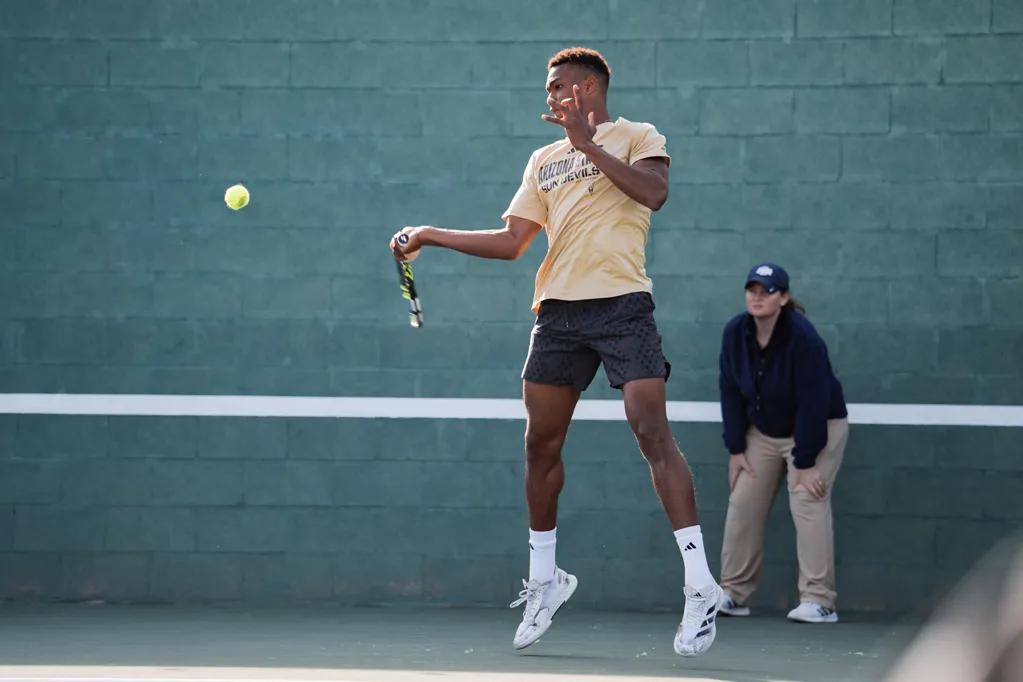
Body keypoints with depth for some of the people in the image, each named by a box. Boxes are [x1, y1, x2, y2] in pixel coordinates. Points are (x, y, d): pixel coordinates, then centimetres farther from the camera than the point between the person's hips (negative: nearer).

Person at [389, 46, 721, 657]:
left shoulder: (637, 137, 8)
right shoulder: (544, 161, 23)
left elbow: (654, 192, -13)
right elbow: (512, 241, 21)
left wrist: (588, 146, -13)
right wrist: (431, 235, 15)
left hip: (621, 303, -6)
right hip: (558, 309, 6)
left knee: (652, 431, -16)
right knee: (542, 444, 6)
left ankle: (700, 584, -17)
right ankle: (544, 578, 22)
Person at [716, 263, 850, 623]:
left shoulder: (803, 338, -28)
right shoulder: (735, 333, -11)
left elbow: (813, 404, -26)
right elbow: (731, 392, -2)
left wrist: (804, 463, -25)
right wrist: (736, 449, -4)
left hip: (817, 430, -6)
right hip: (762, 431, 6)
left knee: (807, 503, -18)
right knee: (742, 503, 1)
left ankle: (819, 601, -17)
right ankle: (733, 594, 10)